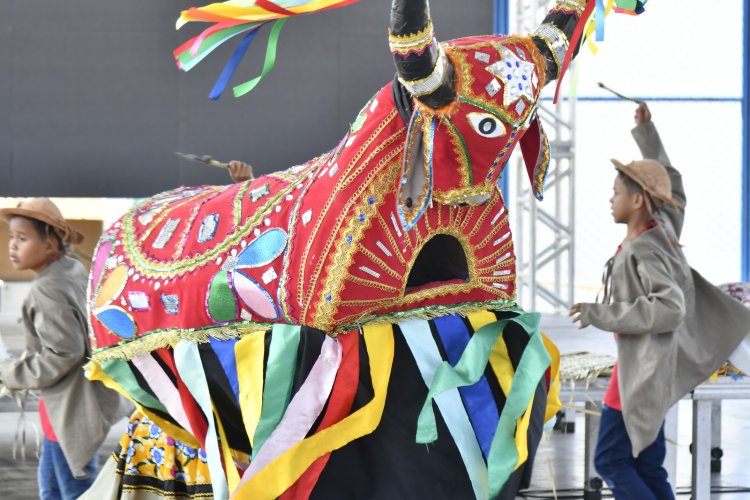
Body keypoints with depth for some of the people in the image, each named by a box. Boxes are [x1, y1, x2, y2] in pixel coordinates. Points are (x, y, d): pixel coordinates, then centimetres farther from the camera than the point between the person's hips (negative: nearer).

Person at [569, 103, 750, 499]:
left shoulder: (642, 251, -20)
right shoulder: (662, 228, 5)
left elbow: (668, 307, -30)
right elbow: (669, 182, 24)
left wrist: (599, 314, -25)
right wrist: (645, 131, 26)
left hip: (643, 368, -9)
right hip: (649, 365, 9)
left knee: (611, 461, -6)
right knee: (645, 467, 10)